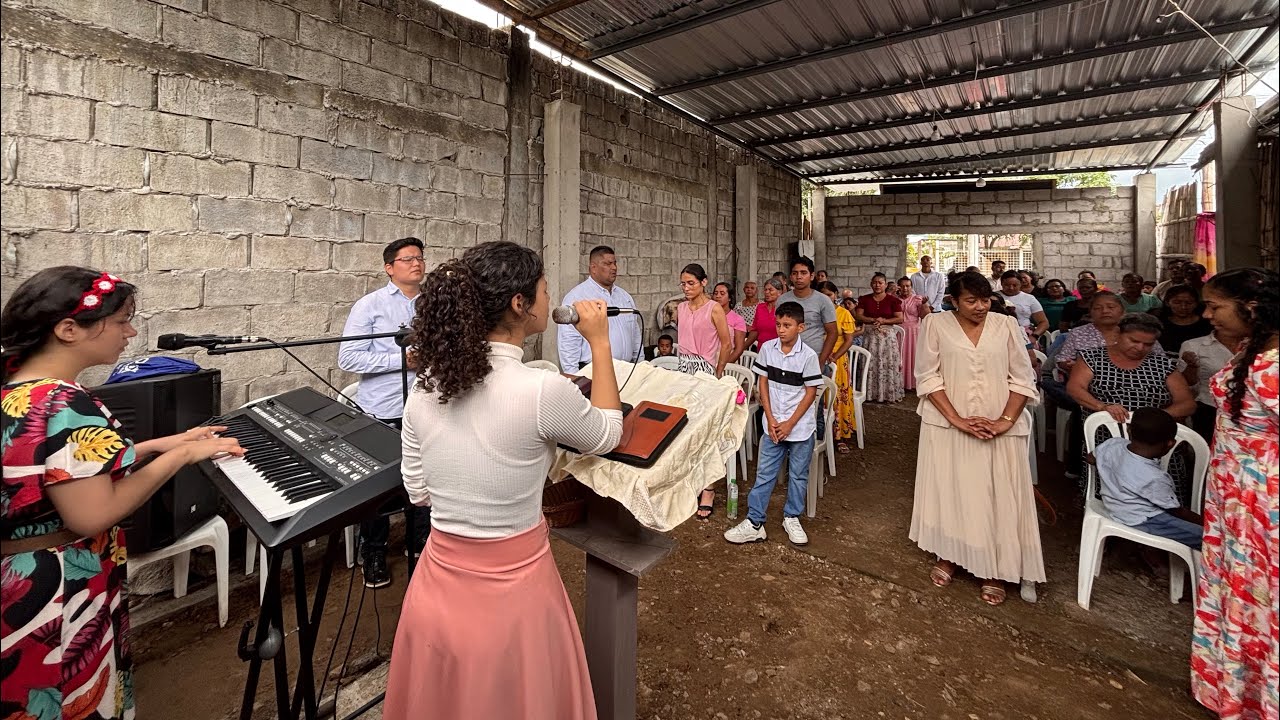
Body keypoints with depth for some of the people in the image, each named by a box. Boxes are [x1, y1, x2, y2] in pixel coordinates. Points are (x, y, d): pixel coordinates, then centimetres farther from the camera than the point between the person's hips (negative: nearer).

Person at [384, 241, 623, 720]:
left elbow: (417, 491, 4)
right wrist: (600, 344, 1)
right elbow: (607, 435, -4)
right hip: (511, 592, -4)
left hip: (438, 585, 5)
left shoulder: (425, 385, -8)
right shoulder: (542, 390, -25)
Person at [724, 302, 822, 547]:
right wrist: (770, 419, -6)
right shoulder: (767, 348, -4)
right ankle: (754, 523, 13)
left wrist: (790, 424, -11)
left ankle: (791, 518, 31)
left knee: (798, 475, 12)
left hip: (800, 426, -1)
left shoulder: (808, 355, -12)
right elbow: (763, 383, 1)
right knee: (764, 474, 6)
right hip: (772, 424, 2)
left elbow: (811, 392, -8)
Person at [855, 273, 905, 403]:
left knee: (888, 365, 0)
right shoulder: (865, 299, 8)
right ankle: (871, 393, 10)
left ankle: (889, 394, 8)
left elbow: (900, 319, -4)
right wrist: (873, 320, -15)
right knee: (870, 365, 2)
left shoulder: (892, 300, 1)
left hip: (888, 336, -2)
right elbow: (859, 316, -1)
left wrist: (884, 321, -15)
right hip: (870, 336, 2)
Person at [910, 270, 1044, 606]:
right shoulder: (935, 324, -4)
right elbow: (928, 377, -6)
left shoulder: (1006, 325, 0)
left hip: (1000, 429, 1)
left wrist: (1005, 421, -11)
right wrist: (957, 419, -14)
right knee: (949, 491, 11)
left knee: (998, 498, 6)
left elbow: (1022, 379, 2)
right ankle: (948, 556, 29)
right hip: (948, 425, -1)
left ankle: (994, 570, 22)